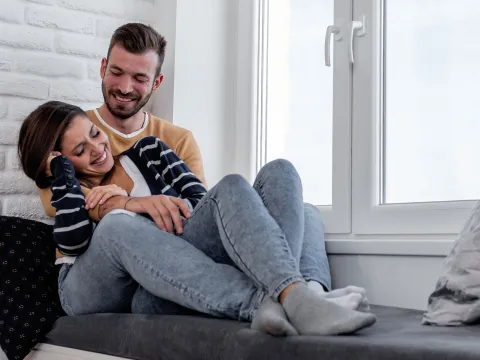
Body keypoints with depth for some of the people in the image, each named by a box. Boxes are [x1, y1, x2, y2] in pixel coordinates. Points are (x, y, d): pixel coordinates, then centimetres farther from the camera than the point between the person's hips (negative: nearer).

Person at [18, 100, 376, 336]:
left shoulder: (148, 150, 20)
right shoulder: (65, 190, 13)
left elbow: (200, 202, 6)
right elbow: (74, 241, -10)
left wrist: (132, 204, -7)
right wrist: (62, 168, -2)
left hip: (166, 279, 3)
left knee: (231, 187, -19)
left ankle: (290, 296, -50)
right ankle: (263, 301, -48)